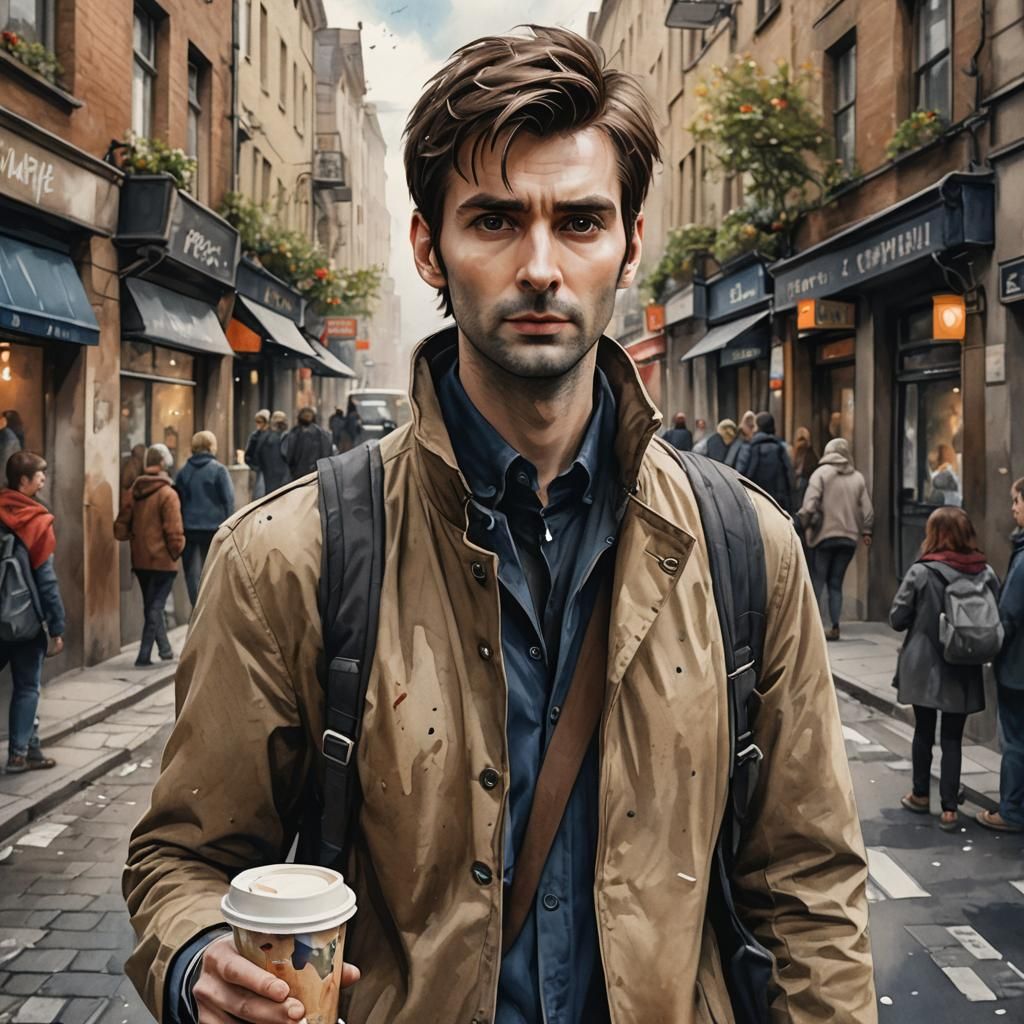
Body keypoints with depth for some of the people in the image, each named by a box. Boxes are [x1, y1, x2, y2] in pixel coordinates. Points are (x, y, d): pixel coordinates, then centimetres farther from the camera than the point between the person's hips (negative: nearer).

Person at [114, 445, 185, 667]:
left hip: (140, 561, 6)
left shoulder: (134, 492, 4)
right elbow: (174, 531, -17)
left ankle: (165, 649, 26)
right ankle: (144, 656, -2)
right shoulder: (167, 493, -13)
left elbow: (120, 529, 3)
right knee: (155, 607, 1)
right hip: (162, 560, -6)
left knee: (151, 606, 17)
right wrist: (176, 552, -1)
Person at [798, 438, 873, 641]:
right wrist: (866, 531, 19)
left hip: (825, 535, -3)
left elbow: (810, 504, -13)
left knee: (817, 581, 2)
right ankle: (835, 627, 4)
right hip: (849, 537, 3)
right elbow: (867, 509, 6)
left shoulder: (821, 473, -4)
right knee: (836, 583, 10)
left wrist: (803, 524, 1)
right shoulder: (858, 477, 7)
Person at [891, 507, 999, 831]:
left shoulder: (921, 572, -15)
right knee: (952, 738, 8)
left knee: (923, 732, 16)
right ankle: (949, 808, 6)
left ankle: (921, 795, 31)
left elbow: (897, 619, -10)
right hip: (964, 672, 1)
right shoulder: (986, 574, -6)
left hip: (924, 668, -1)